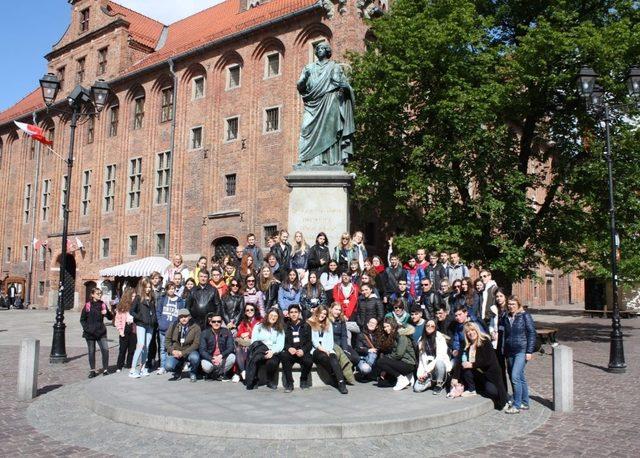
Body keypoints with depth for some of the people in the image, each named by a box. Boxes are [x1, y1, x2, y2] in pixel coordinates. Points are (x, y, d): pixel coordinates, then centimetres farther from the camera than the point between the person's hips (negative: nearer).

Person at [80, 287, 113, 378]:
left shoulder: (103, 305, 4)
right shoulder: (88, 306, -2)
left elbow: (111, 317, 5)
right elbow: (82, 319, 4)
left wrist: (107, 313, -15)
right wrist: (86, 328, -8)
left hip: (101, 332, 1)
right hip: (90, 333, -1)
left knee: (105, 350, -9)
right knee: (91, 352, 6)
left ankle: (105, 369, 2)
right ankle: (92, 370, 18)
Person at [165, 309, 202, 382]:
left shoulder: (195, 327, -8)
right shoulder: (173, 326, 1)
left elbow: (196, 344, -12)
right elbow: (167, 340, 7)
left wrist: (183, 353, -19)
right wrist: (172, 351, -11)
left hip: (189, 352, -2)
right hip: (175, 352, 2)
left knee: (195, 357, -36)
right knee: (168, 366, -25)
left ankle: (192, 374, -2)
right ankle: (178, 373, 14)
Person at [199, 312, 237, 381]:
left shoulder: (227, 332, -2)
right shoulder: (205, 333, -4)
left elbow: (231, 347, -10)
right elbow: (202, 350, -11)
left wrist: (221, 356, -28)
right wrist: (212, 359, -28)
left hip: (222, 358, 1)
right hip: (209, 358, -1)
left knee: (232, 357, -28)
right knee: (206, 367, -33)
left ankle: (220, 373, -4)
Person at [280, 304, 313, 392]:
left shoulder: (306, 326, 14)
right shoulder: (285, 326, 13)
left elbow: (309, 342, 6)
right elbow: (282, 342, 5)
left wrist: (303, 350, -13)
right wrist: (289, 348, -16)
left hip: (302, 352, 0)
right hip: (290, 351, 0)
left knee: (309, 361, -32)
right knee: (283, 356, -34)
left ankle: (303, 380, 0)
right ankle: (289, 383, -22)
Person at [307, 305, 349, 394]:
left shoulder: (328, 324, 23)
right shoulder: (310, 324, 7)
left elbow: (330, 339, 14)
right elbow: (313, 340, -1)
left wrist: (329, 350, -4)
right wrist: (322, 349, -11)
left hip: (327, 350, 3)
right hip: (315, 350, -3)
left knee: (333, 357, -31)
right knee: (324, 357, -35)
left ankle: (341, 382, -44)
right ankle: (338, 381, -29)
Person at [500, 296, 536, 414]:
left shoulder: (524, 316, -4)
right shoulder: (505, 317, 11)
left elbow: (532, 333, -6)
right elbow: (503, 334, 18)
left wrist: (529, 351, -11)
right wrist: (503, 351, 13)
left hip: (521, 351, -6)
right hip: (510, 352, 6)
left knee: (515, 376, -14)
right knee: (520, 378, 12)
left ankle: (517, 405, -7)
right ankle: (525, 403, 22)